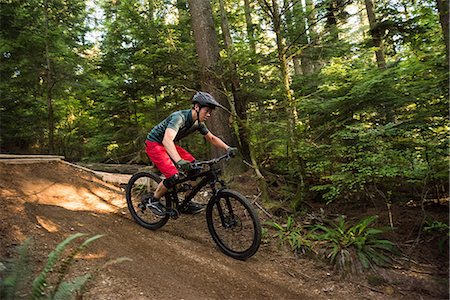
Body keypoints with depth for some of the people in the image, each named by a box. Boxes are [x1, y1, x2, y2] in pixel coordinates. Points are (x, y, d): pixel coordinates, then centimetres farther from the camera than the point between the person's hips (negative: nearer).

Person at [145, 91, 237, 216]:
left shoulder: (198, 123, -6)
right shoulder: (180, 117, -32)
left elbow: (211, 138, 8)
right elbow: (167, 140, -48)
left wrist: (228, 148, -8)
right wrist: (179, 161, -62)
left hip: (169, 145, 8)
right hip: (154, 144, -8)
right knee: (173, 175, -24)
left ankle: (187, 203, 8)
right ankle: (153, 201, 1)